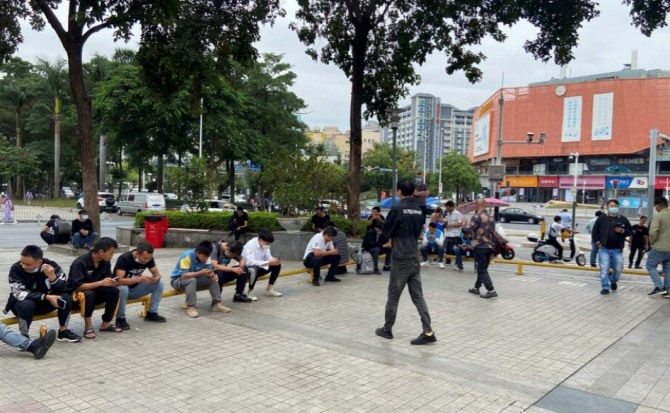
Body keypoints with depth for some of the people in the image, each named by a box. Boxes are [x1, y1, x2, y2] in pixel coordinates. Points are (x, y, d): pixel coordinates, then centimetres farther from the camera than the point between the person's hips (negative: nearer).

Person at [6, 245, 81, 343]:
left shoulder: (51, 266, -18)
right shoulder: (16, 269, -22)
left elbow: (63, 289, -19)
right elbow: (20, 294, -25)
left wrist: (52, 277, -37)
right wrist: (47, 297, -31)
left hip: (44, 302, 2)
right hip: (22, 303, -2)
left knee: (66, 297, -22)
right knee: (27, 304, -36)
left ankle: (63, 331, -6)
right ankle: (23, 336, -15)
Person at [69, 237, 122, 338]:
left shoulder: (106, 262, -6)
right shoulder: (80, 263, -25)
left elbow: (108, 278, 1)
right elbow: (77, 287, -30)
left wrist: (111, 282, -24)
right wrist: (100, 283, -38)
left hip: (95, 293, 6)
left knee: (114, 290, -21)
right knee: (89, 294, -38)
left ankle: (106, 324, -10)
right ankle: (88, 326, -22)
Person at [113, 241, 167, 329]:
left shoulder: (148, 258, -11)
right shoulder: (124, 259, -28)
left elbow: (157, 273, -5)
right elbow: (119, 280, -35)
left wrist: (156, 278, -30)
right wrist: (139, 279, -45)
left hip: (135, 288, 5)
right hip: (122, 288, -5)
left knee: (159, 283, -13)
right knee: (123, 289, -39)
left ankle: (151, 313, -1)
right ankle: (120, 319, -18)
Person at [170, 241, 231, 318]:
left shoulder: (205, 256, -10)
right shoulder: (187, 256, -29)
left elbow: (209, 270, -9)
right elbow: (184, 275, -33)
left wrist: (212, 274, -32)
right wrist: (200, 272, -42)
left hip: (194, 280, 6)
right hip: (178, 280, -6)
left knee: (213, 279, -13)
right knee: (192, 280, -37)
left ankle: (216, 303, -10)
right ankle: (190, 307, -31)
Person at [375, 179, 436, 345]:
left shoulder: (397, 208, -14)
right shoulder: (419, 209, 5)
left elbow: (386, 231, -4)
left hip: (400, 259, -6)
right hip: (414, 259, 6)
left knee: (393, 296, 7)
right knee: (418, 296, 6)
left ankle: (387, 329, 20)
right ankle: (428, 332, 1)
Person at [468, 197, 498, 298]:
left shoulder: (476, 217, -12)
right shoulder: (491, 217, 12)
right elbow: (493, 233, 15)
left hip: (480, 246, -7)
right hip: (489, 246, 7)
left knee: (482, 269, -5)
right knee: (483, 268, 17)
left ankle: (491, 290, -12)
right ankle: (477, 287, 27)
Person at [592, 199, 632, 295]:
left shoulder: (623, 219, 6)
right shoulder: (601, 218, 2)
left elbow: (630, 231, 9)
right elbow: (595, 231, 6)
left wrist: (622, 231, -12)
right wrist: (597, 242, -3)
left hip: (617, 250, 1)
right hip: (604, 249, -1)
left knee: (618, 269, 6)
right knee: (604, 269, -5)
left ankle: (613, 281, 36)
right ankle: (605, 287, 2)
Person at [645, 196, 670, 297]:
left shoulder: (658, 216, -14)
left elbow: (652, 232, -23)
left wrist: (652, 242, -4)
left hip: (659, 248, -6)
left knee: (651, 266, 7)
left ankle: (659, 287, -2)